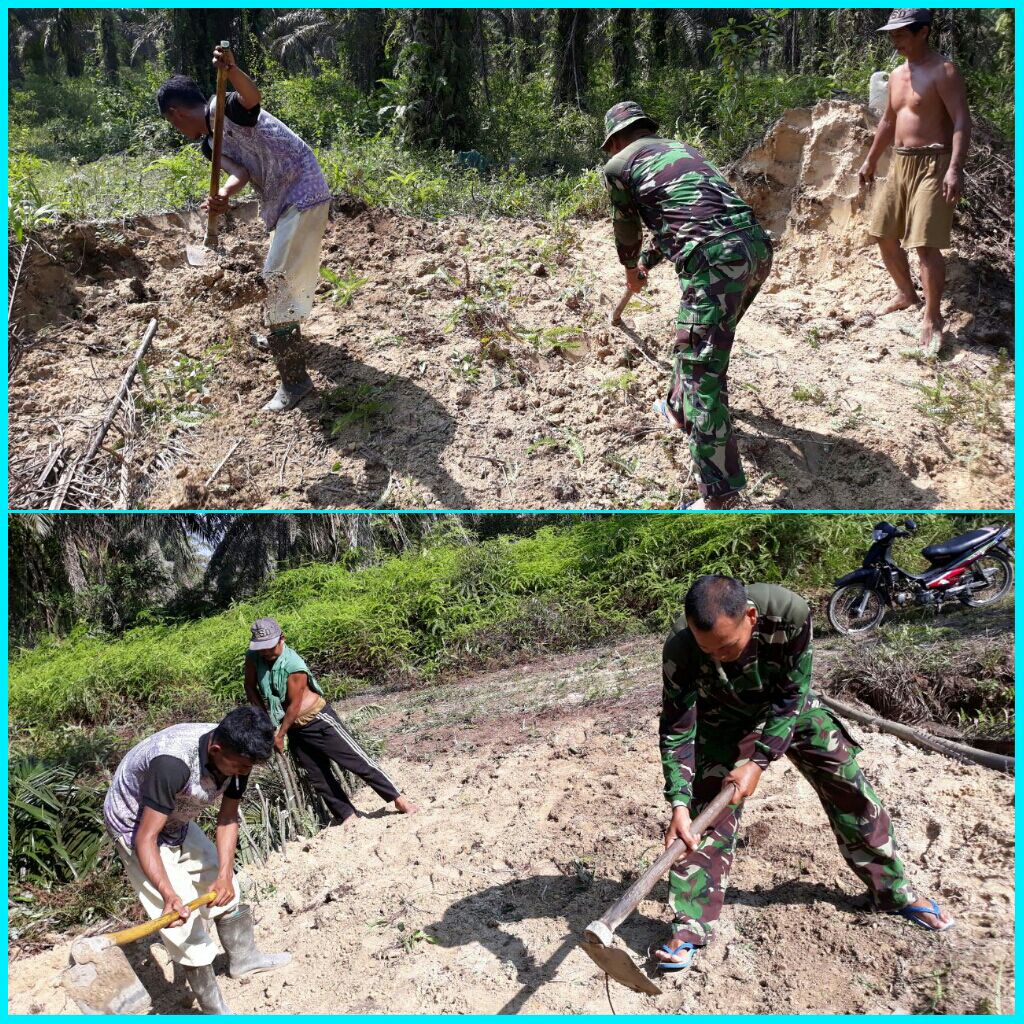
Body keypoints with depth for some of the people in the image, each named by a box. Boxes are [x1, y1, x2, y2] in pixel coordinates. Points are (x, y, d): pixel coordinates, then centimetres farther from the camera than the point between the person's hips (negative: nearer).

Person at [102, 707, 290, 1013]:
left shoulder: (236, 755, -20)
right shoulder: (172, 763, -41)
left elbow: (228, 818, -12)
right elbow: (146, 838, -36)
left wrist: (225, 873, -23)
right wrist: (169, 894, -45)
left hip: (176, 821, 7)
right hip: (135, 826, -7)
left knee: (224, 886, 16)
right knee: (186, 924, -8)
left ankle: (243, 958, 39)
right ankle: (215, 1011, 7)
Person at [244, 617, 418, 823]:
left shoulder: (294, 665, -25)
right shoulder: (253, 658, -10)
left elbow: (294, 705, -19)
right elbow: (250, 688, 3)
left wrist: (280, 735, -10)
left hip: (319, 721, -6)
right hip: (294, 729, 6)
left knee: (358, 761, -4)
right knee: (319, 778, 10)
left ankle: (399, 799, 3)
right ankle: (346, 817, 21)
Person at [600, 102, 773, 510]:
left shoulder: (619, 164, 13)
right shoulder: (681, 147, 32)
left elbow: (627, 228, 27)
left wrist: (632, 270, 47)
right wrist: (648, 261, 59)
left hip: (715, 259, -7)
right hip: (757, 245, 8)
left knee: (703, 373, -6)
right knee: (697, 337, 30)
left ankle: (720, 498, -7)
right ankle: (680, 410, 51)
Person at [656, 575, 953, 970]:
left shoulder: (788, 613, -40)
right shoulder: (680, 649, -38)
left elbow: (791, 697, -26)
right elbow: (677, 731, -28)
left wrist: (758, 763, -30)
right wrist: (679, 804, -37)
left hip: (789, 707, 1)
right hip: (725, 722, -1)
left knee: (849, 785, 4)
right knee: (708, 810, -12)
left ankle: (895, 892, 25)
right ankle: (690, 926, -2)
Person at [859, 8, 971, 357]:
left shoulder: (943, 71, -11)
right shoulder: (897, 75, 14)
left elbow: (962, 121, -18)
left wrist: (955, 169, -29)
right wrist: (871, 161, 29)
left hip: (932, 165, -8)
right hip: (900, 164, 9)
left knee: (925, 244, -14)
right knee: (884, 235, 13)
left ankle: (932, 319, -7)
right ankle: (906, 294, 34)